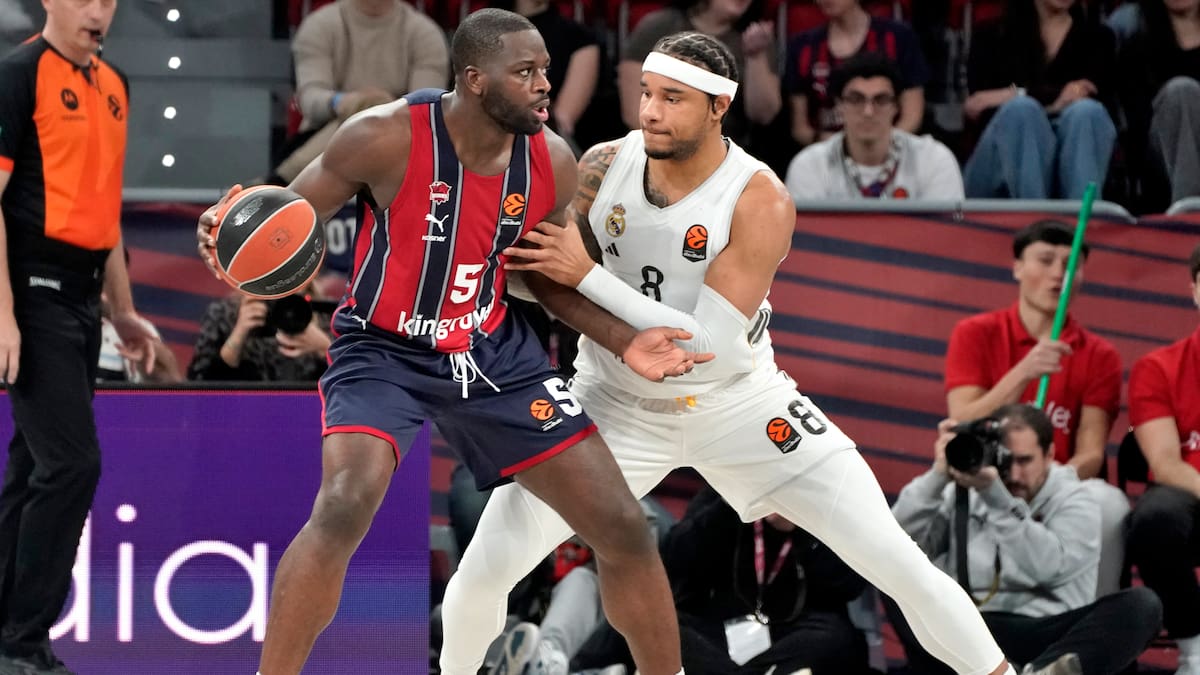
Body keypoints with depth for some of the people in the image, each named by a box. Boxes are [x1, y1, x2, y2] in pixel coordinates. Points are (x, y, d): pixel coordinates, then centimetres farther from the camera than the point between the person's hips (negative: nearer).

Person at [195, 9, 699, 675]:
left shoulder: (551, 162, -9)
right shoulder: (386, 138, -22)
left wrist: (623, 341, -2)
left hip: (494, 352, 5)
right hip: (382, 351, -5)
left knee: (623, 529, 1)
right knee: (344, 507, -32)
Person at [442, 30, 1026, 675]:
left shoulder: (760, 202, -23)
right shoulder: (604, 167, -12)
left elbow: (709, 346, -29)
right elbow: (553, 285, 1)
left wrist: (588, 276, -32)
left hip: (736, 401, -2)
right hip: (616, 403, 2)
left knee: (896, 561, -9)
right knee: (483, 569, -7)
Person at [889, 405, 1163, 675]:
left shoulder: (1073, 502, 9)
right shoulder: (961, 495, 17)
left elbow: (1045, 569, -12)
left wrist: (995, 496, -18)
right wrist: (938, 476, -6)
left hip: (1051, 635, -1)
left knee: (1141, 604, -26)